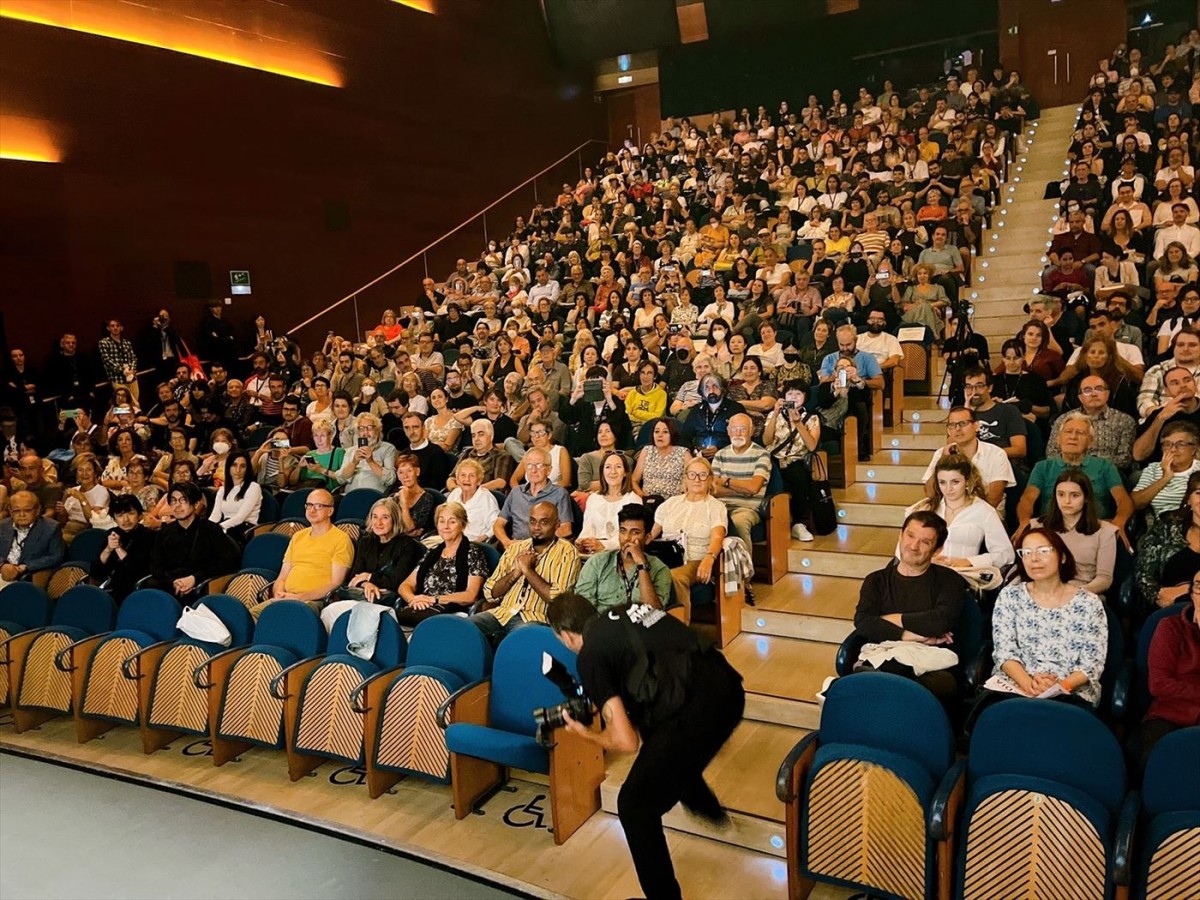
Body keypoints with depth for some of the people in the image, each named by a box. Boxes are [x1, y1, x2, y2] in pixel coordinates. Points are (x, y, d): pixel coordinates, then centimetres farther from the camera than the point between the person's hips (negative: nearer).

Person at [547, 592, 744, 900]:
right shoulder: (627, 612, 18)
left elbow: (627, 742, -5)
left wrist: (586, 734, 14)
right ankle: (708, 808, 65)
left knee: (635, 806, 12)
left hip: (694, 709, -9)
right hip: (728, 688, 9)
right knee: (671, 752, 39)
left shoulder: (590, 655, -1)